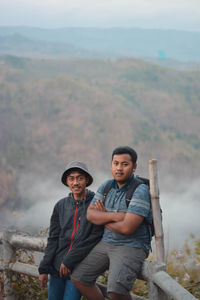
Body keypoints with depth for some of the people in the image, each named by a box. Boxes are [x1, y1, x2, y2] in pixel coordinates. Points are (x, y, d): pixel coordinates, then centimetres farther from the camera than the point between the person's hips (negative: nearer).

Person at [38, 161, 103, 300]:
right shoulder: (61, 205, 8)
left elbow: (96, 236, -12)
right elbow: (53, 239, 8)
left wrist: (69, 261, -13)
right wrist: (44, 269, 1)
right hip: (57, 266, 5)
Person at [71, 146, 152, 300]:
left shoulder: (141, 191, -18)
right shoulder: (106, 186, 5)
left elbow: (127, 228, -25)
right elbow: (90, 214, -2)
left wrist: (103, 218, -8)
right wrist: (115, 216, -19)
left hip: (132, 247, -7)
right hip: (106, 243, 7)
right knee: (78, 277, 5)